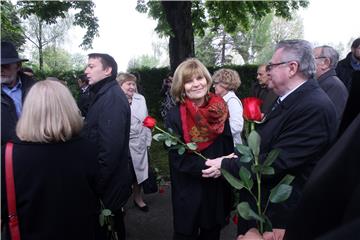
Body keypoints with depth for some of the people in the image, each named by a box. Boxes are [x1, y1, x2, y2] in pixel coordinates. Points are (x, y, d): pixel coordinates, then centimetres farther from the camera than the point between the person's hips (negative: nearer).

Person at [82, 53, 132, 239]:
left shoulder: (112, 97, -20)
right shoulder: (102, 94, 12)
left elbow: (110, 147, -27)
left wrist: (96, 184, -22)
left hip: (108, 185, -9)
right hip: (107, 181, 9)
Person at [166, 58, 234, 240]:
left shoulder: (219, 110, -3)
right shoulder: (175, 116, -14)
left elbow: (228, 147, 4)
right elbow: (179, 159, -16)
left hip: (217, 189, 3)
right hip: (189, 191, -3)